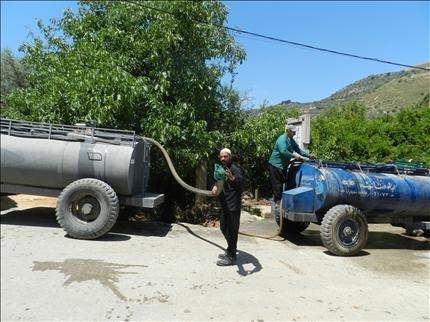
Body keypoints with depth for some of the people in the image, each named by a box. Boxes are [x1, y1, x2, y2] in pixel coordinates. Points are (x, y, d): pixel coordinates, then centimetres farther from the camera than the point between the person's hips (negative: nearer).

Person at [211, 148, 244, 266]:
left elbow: (241, 182, -31)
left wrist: (232, 178, -53)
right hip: (224, 205, 9)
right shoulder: (222, 168, 13)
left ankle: (231, 257, 9)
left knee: (231, 231, -2)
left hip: (233, 206, -9)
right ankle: (230, 250, 36)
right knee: (224, 228, 20)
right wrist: (216, 187, 1)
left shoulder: (235, 169, -15)